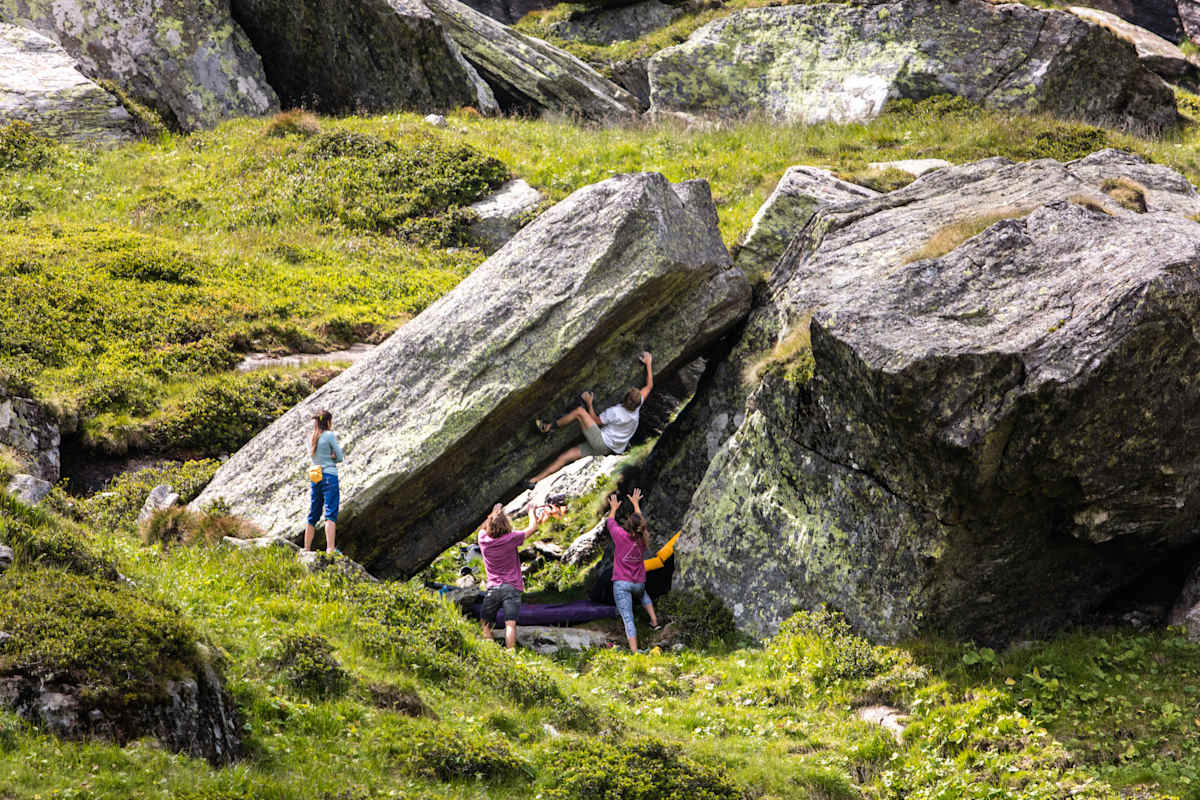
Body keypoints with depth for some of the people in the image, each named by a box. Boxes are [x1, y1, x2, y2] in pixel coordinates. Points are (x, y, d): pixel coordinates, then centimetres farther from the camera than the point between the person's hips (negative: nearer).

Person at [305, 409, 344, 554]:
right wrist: (333, 456, 12)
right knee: (331, 513, -13)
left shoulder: (311, 438, 13)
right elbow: (340, 458, -5)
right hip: (329, 476, -7)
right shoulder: (330, 435, -6)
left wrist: (331, 456, 3)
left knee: (313, 516, 13)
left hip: (315, 477, 7)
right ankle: (330, 548, -24)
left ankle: (306, 549, 15)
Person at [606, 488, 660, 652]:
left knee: (628, 619, -8)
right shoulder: (642, 539, -4)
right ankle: (654, 620, 30)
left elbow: (610, 523, 4)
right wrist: (636, 504, 31)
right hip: (639, 583, 4)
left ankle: (634, 652, -14)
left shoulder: (621, 536, -16)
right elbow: (640, 522, 16)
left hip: (621, 584, -4)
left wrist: (613, 509, 23)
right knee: (642, 594, 41)